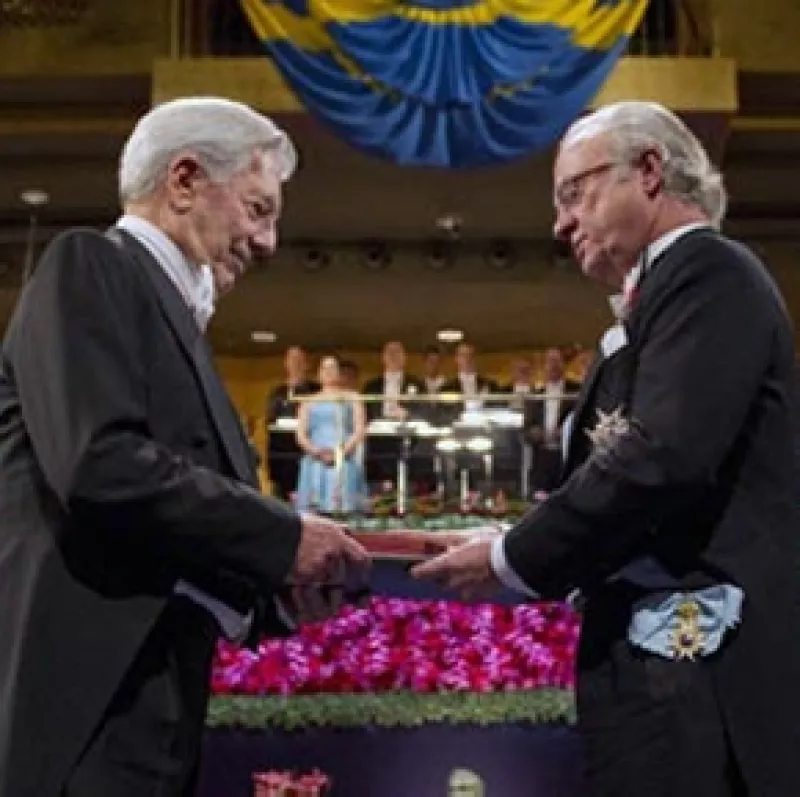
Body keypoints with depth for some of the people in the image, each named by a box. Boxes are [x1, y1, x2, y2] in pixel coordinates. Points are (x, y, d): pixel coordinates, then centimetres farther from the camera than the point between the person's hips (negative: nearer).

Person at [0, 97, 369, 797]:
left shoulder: (174, 316, 21)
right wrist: (284, 535, -13)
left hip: (146, 706, 9)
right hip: (87, 704, -9)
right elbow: (101, 466, -20)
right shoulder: (91, 265, -5)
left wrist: (281, 578, 6)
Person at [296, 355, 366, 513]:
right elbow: (300, 433, 9)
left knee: (343, 508, -14)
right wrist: (314, 450, -11)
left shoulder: (351, 399, 14)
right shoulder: (309, 402, 19)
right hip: (315, 463, 2)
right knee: (313, 510, -10)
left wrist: (342, 451, -13)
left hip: (344, 464, -2)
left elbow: (359, 431, 2)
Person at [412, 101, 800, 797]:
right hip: (668, 651, 9)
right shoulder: (667, 290, 19)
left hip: (697, 656, -9)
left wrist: (513, 559, -11)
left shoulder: (707, 269, -8)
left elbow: (665, 455, -20)